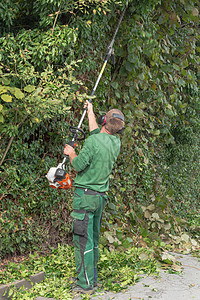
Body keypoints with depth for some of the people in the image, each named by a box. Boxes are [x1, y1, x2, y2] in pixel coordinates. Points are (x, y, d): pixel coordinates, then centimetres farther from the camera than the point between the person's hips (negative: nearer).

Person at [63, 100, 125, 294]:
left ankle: (86, 284, 1)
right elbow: (96, 132, 26)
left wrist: (71, 153, 6)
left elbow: (79, 165, -15)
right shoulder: (115, 142, 7)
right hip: (101, 196, 8)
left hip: (86, 195, -8)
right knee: (93, 239, 16)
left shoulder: (94, 141, -16)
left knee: (83, 241, -3)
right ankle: (92, 278, 26)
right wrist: (90, 112, 39)